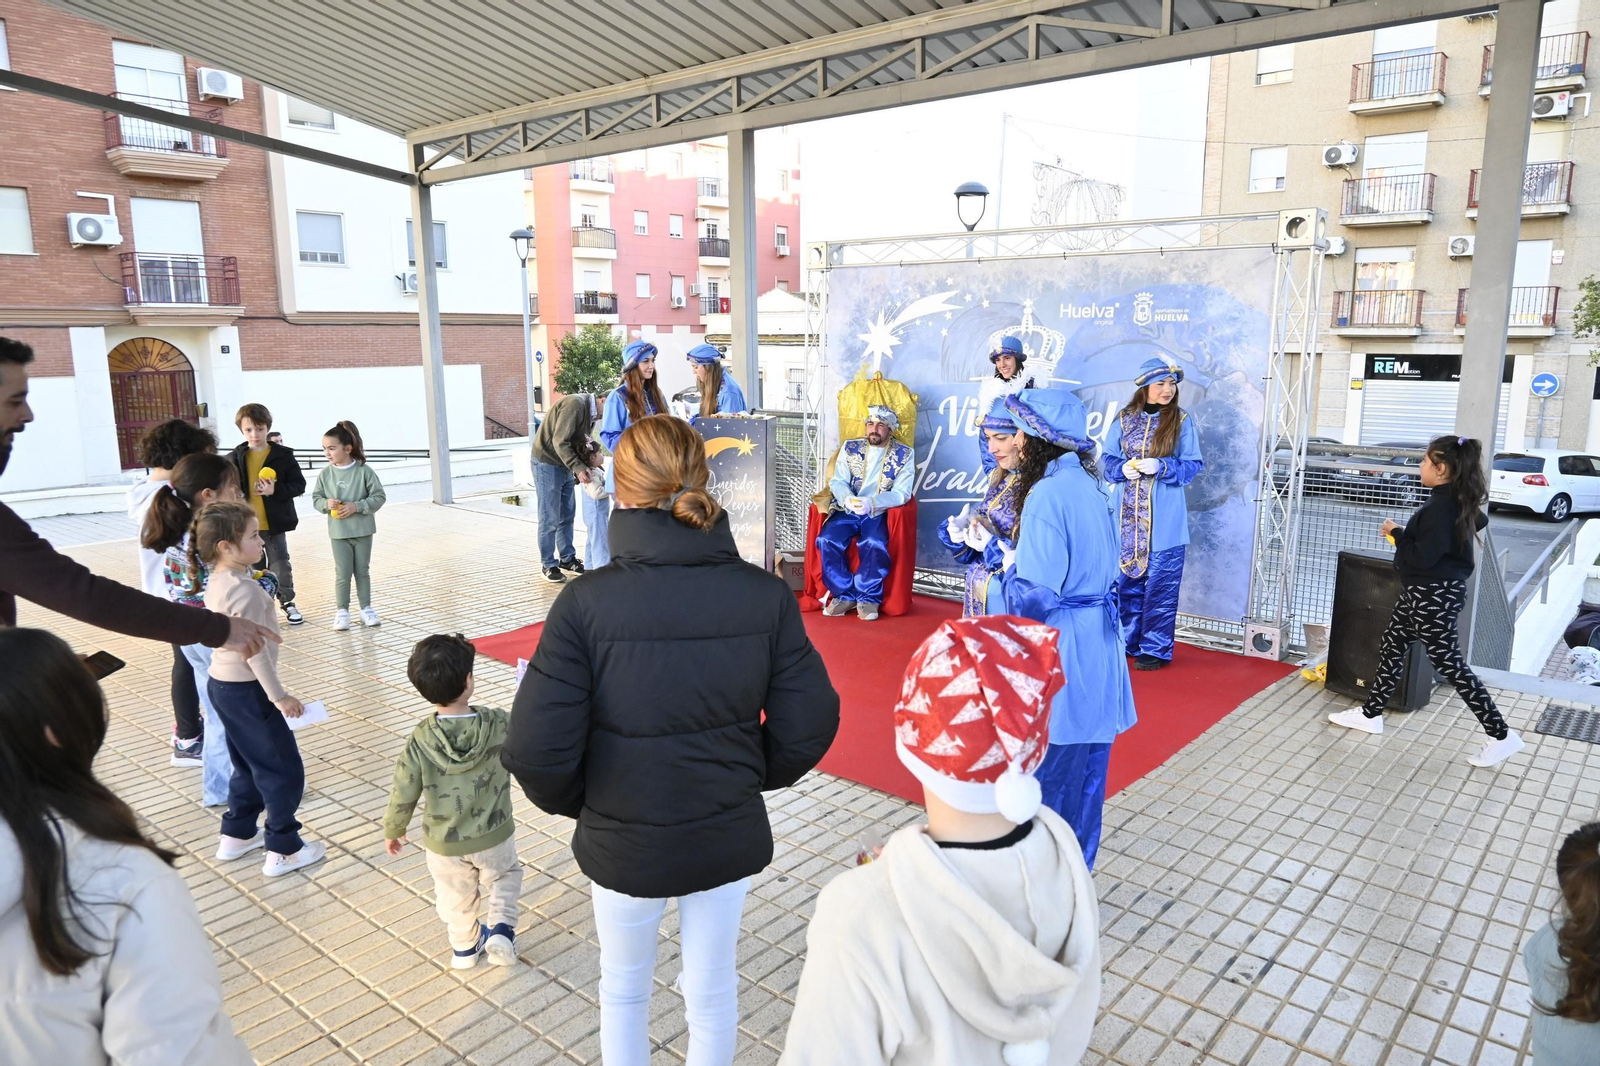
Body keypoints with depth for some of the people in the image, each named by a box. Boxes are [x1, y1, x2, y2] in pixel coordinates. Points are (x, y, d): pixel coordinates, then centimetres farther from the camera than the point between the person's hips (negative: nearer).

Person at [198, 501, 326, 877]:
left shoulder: (217, 583, 6)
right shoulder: (244, 590, -24)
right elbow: (253, 650, -23)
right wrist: (279, 695, -17)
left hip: (222, 683, 10)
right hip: (246, 690, -10)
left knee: (250, 765, 23)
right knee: (284, 770, 2)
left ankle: (237, 835, 34)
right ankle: (283, 851, 10)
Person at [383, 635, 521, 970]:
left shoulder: (419, 742, -23)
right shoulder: (500, 724, -24)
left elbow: (403, 794, -13)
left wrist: (393, 831, 5)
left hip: (444, 844, 1)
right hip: (494, 835, 0)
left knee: (456, 894, 27)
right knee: (504, 875, 29)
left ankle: (465, 944, 46)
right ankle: (502, 927, 13)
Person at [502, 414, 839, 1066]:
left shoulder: (586, 603, -22)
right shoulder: (767, 595, -16)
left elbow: (539, 750, -20)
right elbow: (808, 725, -11)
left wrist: (578, 804, 1)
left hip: (624, 845, -1)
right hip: (730, 838, 2)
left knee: (623, 989, 26)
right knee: (713, 988, 25)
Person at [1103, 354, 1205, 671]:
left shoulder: (1182, 421, -2)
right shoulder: (1125, 419, 5)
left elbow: (1193, 466, -4)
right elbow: (1108, 460, 7)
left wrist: (1161, 467, -19)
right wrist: (1123, 468, -14)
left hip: (1164, 520, -3)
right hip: (1127, 517, 3)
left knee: (1160, 584, 1)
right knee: (1126, 580, 11)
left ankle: (1155, 649, 11)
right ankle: (1126, 640, 25)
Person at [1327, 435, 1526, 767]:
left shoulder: (1442, 507, -25)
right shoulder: (1456, 502, 5)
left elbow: (1423, 558, -27)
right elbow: (1479, 520, 27)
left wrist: (1396, 533, -11)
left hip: (1434, 596, -11)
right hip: (1422, 591, 11)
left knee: (1450, 665, -2)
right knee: (1391, 648, 17)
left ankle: (1502, 736, 8)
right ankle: (1371, 714, 29)